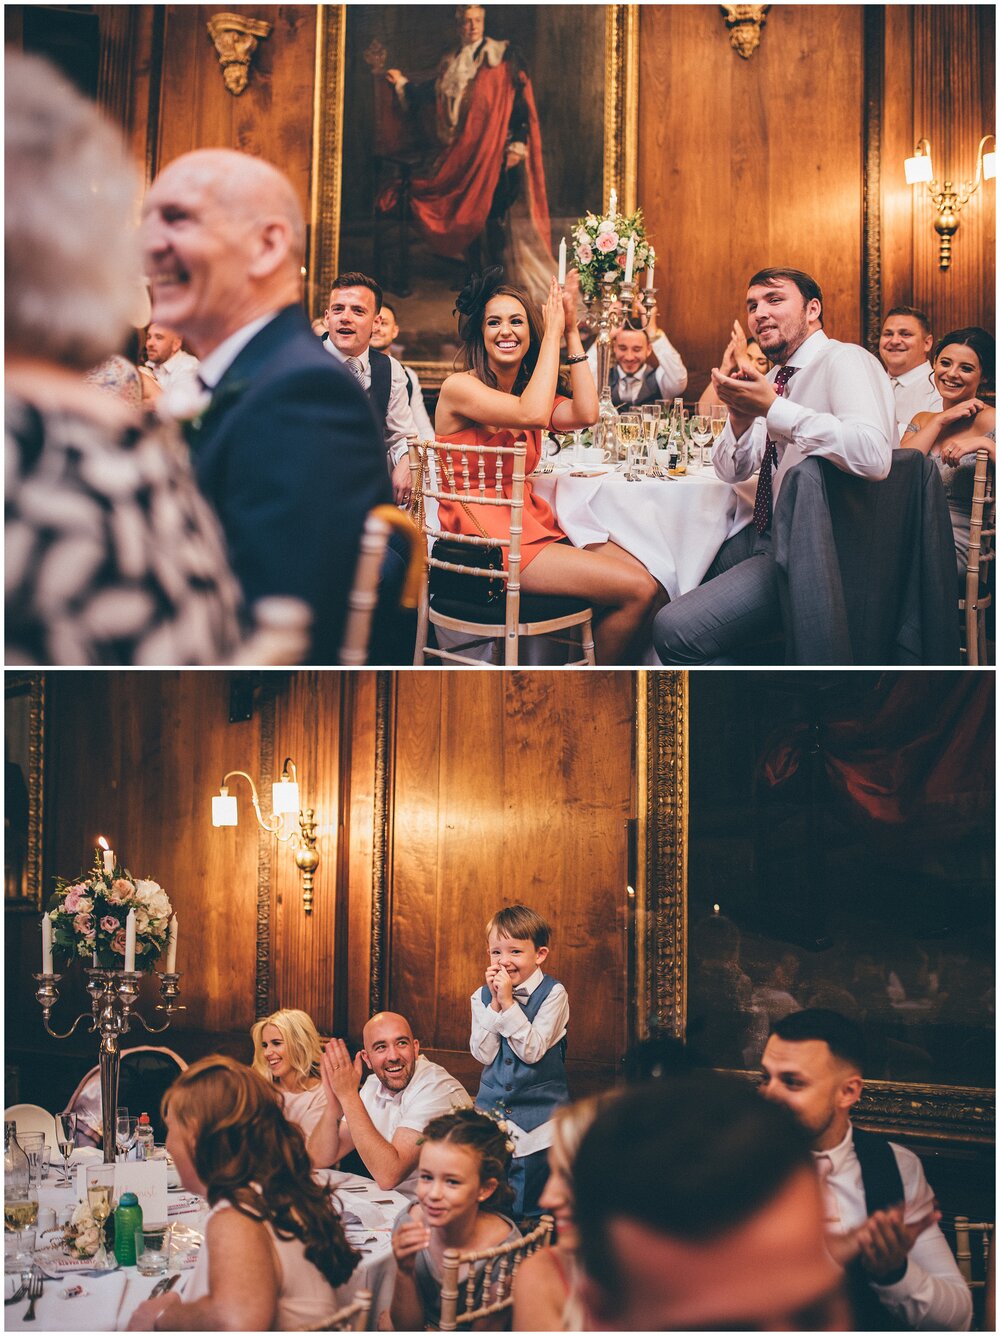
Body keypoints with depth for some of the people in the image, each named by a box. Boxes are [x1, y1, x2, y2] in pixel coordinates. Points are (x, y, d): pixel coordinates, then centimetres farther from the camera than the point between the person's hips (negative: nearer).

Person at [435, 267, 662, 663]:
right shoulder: (459, 387, -7)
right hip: (484, 537, -8)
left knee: (649, 583, -10)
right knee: (636, 590, -17)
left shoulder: (525, 389, 16)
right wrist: (553, 331, -13)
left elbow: (585, 414, -3)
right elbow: (534, 414, -23)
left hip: (532, 527, 8)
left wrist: (572, 331, 0)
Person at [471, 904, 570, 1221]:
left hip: (538, 1122, -4)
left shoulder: (553, 994, -9)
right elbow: (483, 1053, -7)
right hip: (492, 1109, 4)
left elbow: (533, 1050, -18)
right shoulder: (482, 997, 3)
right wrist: (495, 1003, -14)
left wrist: (508, 1003, -20)